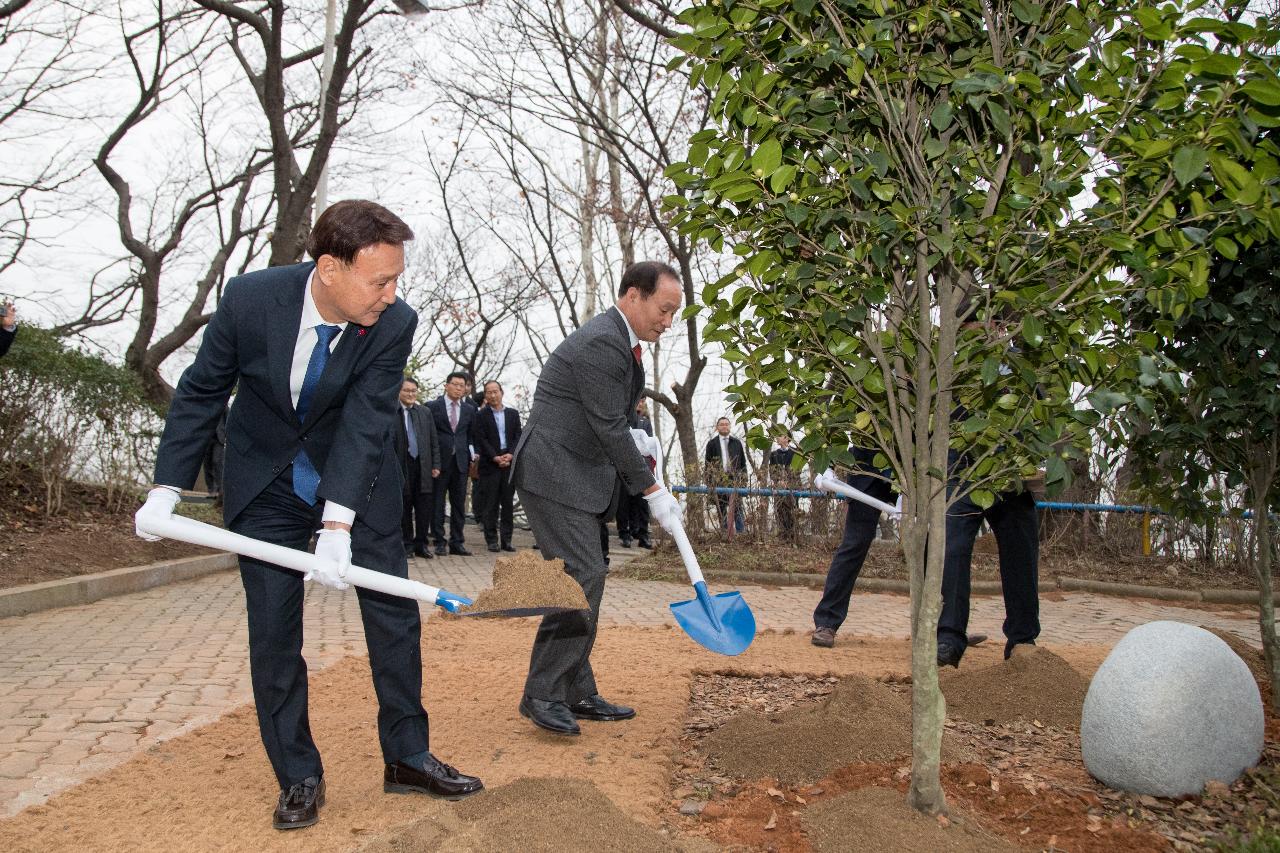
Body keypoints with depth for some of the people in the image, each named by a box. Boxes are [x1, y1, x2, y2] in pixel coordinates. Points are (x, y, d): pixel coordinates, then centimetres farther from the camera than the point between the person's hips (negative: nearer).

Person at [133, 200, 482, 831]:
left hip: (356, 478, 0)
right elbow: (200, 393, -9)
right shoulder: (251, 298, -22)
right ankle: (298, 777, 16)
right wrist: (167, 488, -10)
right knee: (273, 630, 2)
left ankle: (406, 758, 18)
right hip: (266, 484, 0)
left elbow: (364, 425, -26)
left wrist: (338, 525, -35)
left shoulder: (395, 323, -23)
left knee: (394, 614, 2)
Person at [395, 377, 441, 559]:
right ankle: (407, 544, 16)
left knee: (424, 509, 3)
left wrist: (435, 465, 5)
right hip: (402, 467, -3)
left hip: (423, 467, 3)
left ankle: (421, 544, 12)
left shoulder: (425, 413, 11)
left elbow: (434, 441, 12)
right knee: (404, 508, 5)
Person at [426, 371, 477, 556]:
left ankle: (457, 542, 13)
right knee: (437, 503, 1)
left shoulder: (469, 409, 11)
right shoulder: (432, 406, 0)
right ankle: (439, 542, 9)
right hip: (439, 461, -3)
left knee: (459, 504, 6)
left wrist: (471, 455, 7)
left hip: (461, 461, 3)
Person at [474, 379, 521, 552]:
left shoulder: (513, 414, 12)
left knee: (508, 503, 4)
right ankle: (492, 540, 4)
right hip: (490, 465, -3)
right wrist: (496, 458, -12)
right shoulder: (481, 415, 2)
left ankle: (506, 539, 9)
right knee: (491, 504, -1)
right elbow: (481, 440, -4)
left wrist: (510, 455, -8)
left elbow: (518, 437, 8)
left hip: (510, 463, 3)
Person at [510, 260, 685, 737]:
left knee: (583, 580, 10)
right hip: (555, 474, -10)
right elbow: (610, 428, -19)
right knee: (582, 576, -14)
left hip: (578, 476, 10)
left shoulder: (618, 341, 14)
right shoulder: (601, 343, -18)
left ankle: (577, 693, 17)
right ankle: (542, 694, -5)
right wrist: (652, 491, -13)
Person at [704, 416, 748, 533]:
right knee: (721, 510, 2)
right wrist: (709, 483, -3)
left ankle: (740, 533, -7)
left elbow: (743, 463, 14)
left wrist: (744, 480, 5)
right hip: (718, 481, -1)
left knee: (737, 508, -6)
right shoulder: (712, 444, 8)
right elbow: (708, 465, 5)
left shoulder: (737, 443, 14)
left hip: (735, 480, 1)